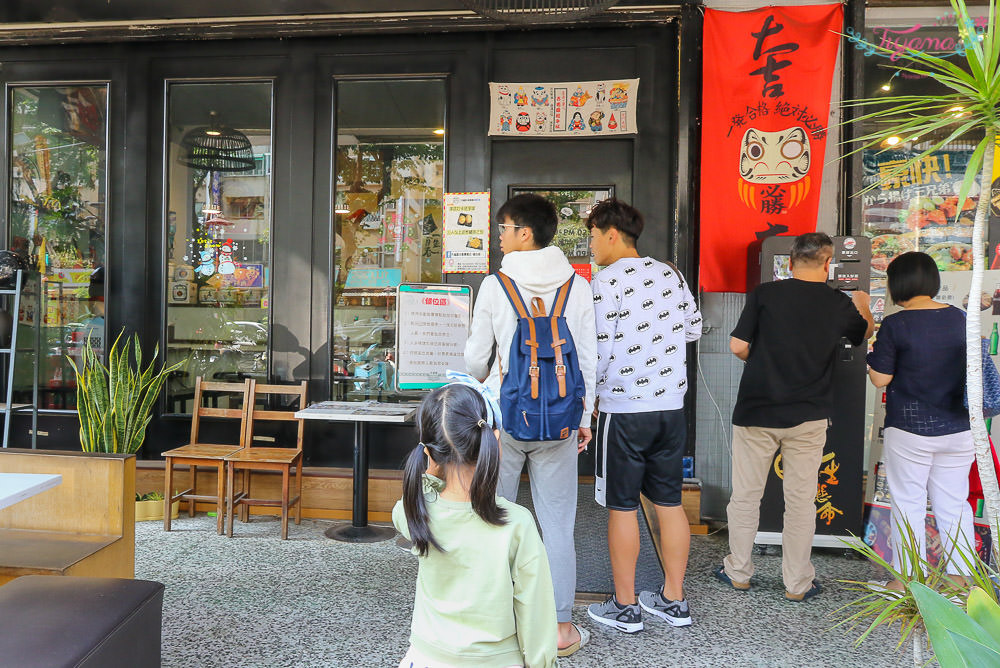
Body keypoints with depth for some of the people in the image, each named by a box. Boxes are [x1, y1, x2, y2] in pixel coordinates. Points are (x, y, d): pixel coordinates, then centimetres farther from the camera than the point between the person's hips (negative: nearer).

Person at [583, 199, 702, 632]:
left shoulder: (607, 282, -12)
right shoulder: (670, 275, 7)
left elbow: (599, 353, -15)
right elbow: (694, 328, 15)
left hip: (624, 409, -6)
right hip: (671, 405, 7)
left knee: (622, 506, 4)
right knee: (669, 502, 14)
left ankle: (625, 607, 15)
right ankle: (673, 600, 25)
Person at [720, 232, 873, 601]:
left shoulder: (764, 293, -7)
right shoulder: (839, 303, 0)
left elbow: (737, 346, -8)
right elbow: (866, 332, 21)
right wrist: (862, 304, 42)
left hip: (756, 410, -1)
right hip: (808, 416, 1)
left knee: (745, 495, 12)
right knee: (801, 499, 11)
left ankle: (738, 572, 24)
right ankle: (797, 583, 20)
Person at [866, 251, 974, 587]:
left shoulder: (895, 325, -14)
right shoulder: (959, 319, 2)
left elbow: (880, 379, -11)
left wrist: (873, 356, 7)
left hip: (909, 430, -5)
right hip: (957, 429, 5)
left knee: (908, 504, 6)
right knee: (954, 504, 13)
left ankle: (909, 579, 13)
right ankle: (960, 578, 21)